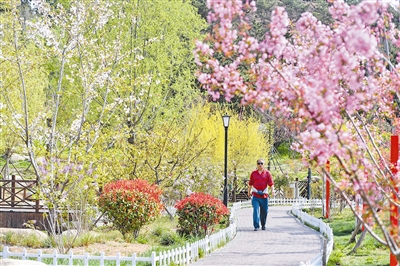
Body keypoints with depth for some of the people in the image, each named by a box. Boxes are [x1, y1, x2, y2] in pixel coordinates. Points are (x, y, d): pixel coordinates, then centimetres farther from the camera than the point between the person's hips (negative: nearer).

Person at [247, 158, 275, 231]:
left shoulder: (267, 173, 4)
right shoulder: (253, 173, 7)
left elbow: (271, 183, -1)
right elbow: (250, 183, 18)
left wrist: (272, 190, -16)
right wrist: (249, 192, 24)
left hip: (264, 195, 0)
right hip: (255, 195, 0)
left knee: (264, 211, 8)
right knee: (256, 210, -11)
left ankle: (263, 225, 26)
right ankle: (256, 226, -11)